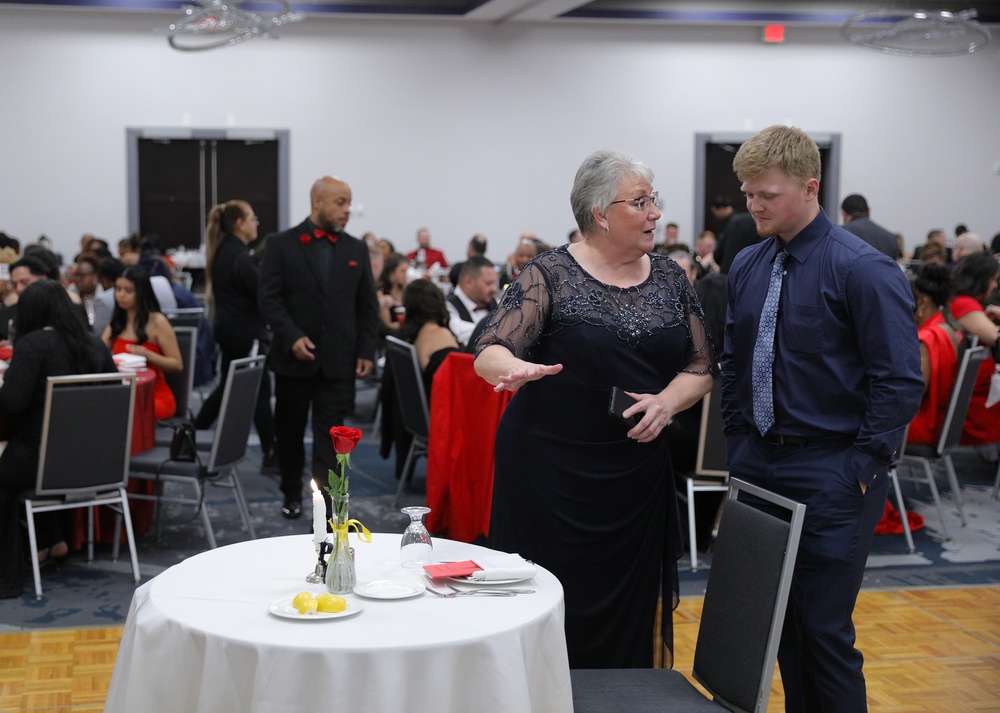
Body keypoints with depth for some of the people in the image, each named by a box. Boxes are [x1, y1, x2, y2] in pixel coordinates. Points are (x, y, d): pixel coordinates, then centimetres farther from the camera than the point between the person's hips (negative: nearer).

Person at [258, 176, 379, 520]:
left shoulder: (356, 249, 8)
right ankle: (292, 493, 31)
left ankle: (325, 508, -5)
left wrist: (366, 352, 1)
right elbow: (268, 298, -6)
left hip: (339, 361, 1)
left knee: (330, 435, -3)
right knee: (290, 431, 13)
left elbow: (368, 306, 9)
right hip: (295, 358, -1)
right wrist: (292, 337, -18)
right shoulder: (282, 245, -2)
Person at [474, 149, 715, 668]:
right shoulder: (550, 275, -5)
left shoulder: (670, 280, 8)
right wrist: (515, 368, -36)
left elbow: (701, 367, 9)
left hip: (637, 470, 4)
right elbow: (490, 353, -12)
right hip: (548, 468, -4)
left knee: (628, 613, 6)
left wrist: (668, 401, -12)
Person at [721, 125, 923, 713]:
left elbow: (901, 381, -13)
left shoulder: (862, 269, -13)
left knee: (825, 631, -2)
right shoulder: (747, 267, 7)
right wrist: (738, 445, 10)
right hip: (758, 466, 6)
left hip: (830, 477, -6)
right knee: (777, 620, 13)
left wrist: (859, 468, -13)